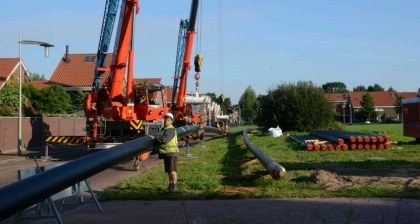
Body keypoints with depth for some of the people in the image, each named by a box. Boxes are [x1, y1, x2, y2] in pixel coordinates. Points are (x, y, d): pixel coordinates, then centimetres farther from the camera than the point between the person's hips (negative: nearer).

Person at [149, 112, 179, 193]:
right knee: (169, 171, 14)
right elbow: (162, 139, 28)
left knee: (172, 170, -13)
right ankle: (171, 185, 21)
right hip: (166, 153, 10)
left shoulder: (171, 130, -14)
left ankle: (174, 186, -13)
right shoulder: (164, 129, 19)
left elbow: (164, 139, -23)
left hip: (171, 153, -10)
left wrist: (154, 138, -12)